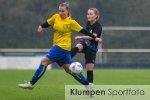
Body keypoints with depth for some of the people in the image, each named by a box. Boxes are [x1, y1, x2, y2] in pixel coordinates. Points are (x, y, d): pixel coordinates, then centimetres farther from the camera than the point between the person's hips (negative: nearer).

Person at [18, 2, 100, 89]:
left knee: (44, 62, -12)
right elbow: (47, 23, 20)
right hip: (57, 46, 7)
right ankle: (87, 85, 14)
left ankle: (31, 83, -10)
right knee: (69, 69, 7)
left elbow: (83, 31, -2)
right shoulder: (56, 17, 7)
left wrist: (94, 37, -3)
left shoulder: (71, 22, -7)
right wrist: (41, 26, 0)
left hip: (63, 46, -7)